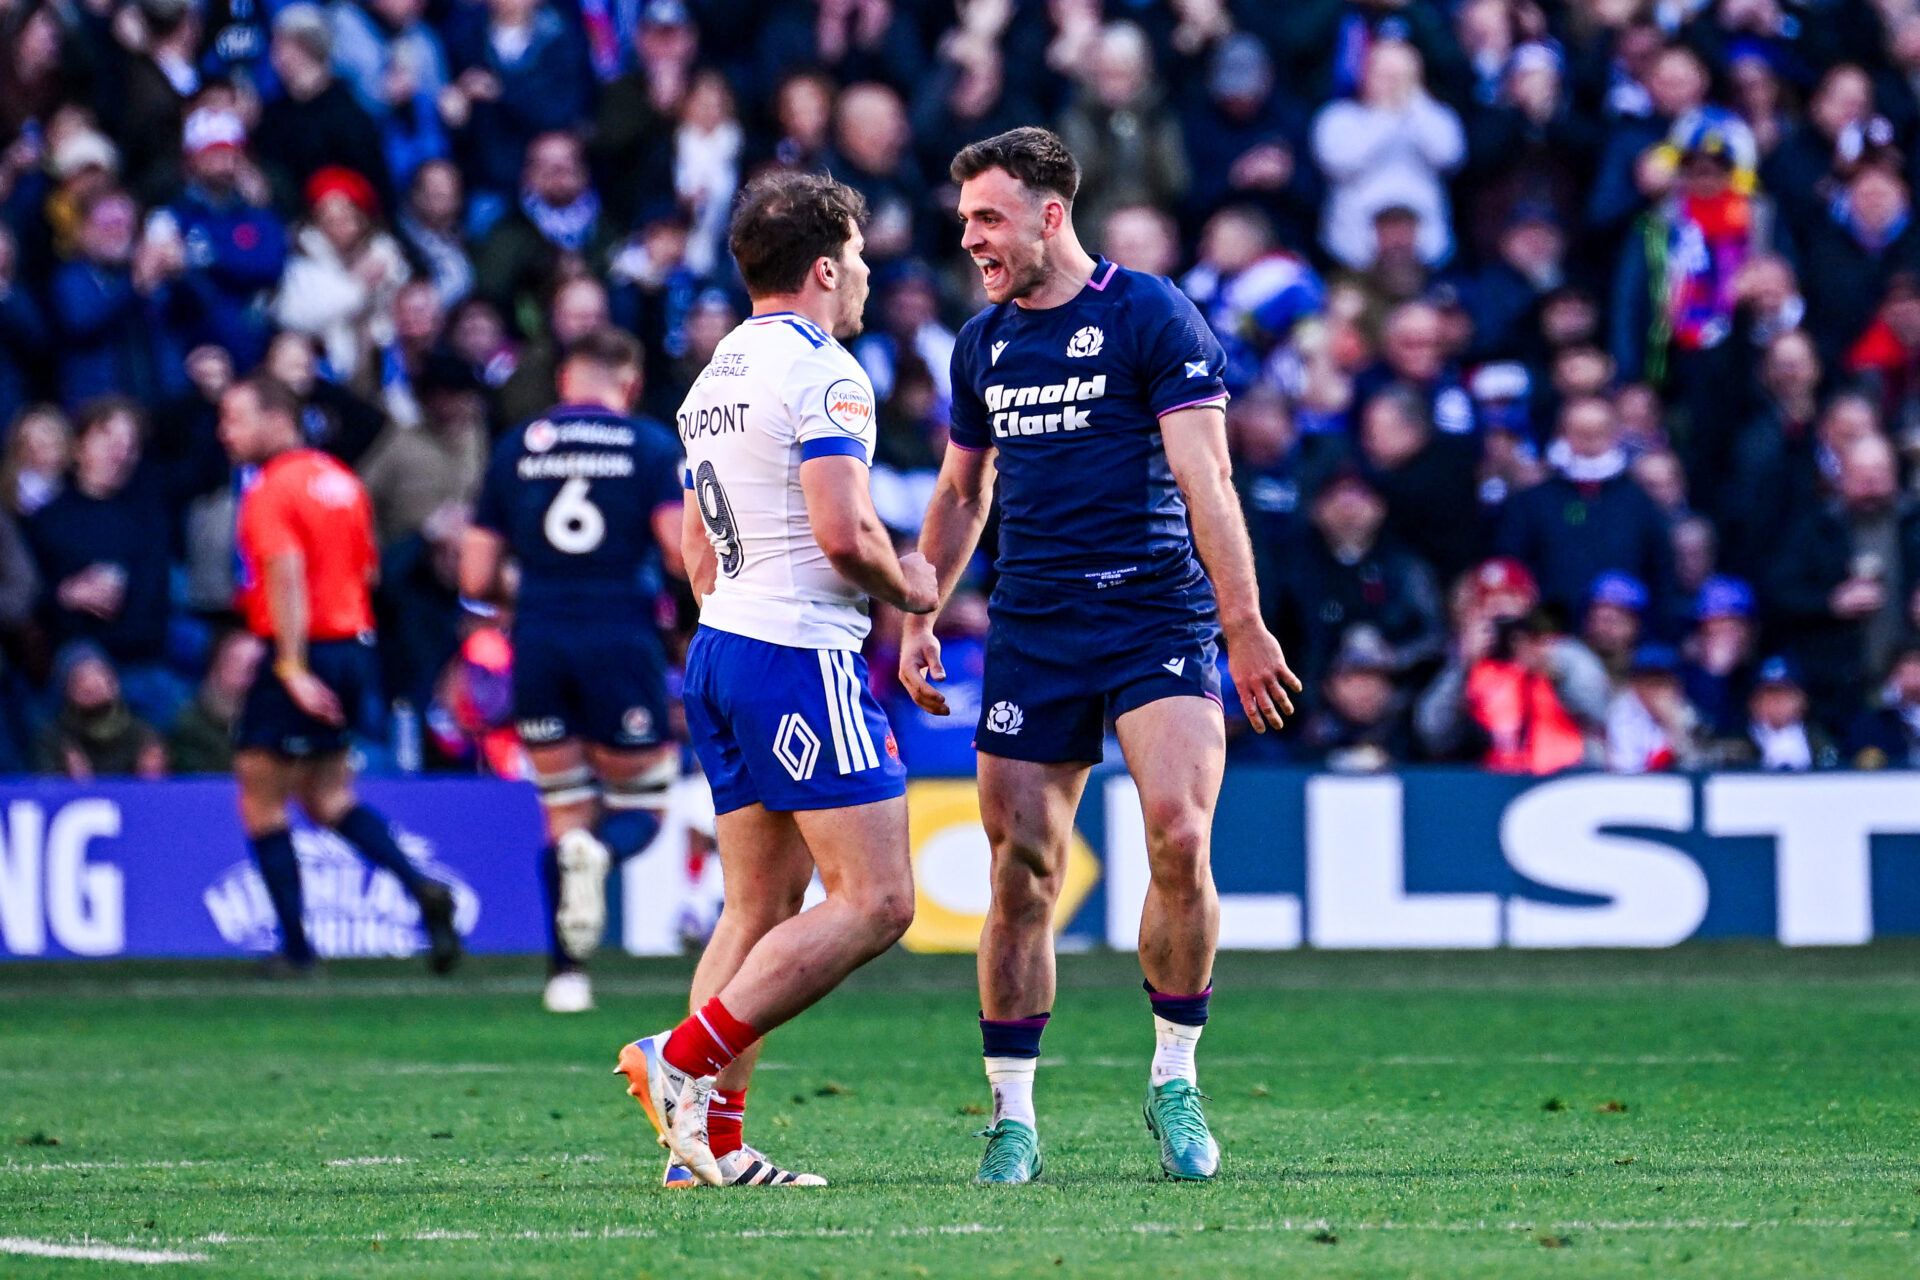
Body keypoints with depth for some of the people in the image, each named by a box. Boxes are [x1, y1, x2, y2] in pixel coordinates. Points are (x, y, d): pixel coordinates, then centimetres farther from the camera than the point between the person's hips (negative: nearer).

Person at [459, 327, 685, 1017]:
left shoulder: (516, 446, 8)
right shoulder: (652, 445, 1)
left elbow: (475, 578, 7)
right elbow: (684, 551, -11)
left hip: (538, 642, 2)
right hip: (619, 637, -2)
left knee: (564, 814, 13)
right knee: (641, 809, 9)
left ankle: (567, 972, 1)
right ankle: (601, 853, -27)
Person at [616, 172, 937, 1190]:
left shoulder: (715, 376, 17)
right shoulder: (822, 372, -12)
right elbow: (841, 532, -20)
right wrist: (906, 586, -2)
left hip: (719, 649, 10)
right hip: (801, 654, -10)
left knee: (761, 908, 9)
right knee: (874, 902, -10)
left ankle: (714, 1137, 1)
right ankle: (684, 1059, -17)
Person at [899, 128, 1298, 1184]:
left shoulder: (1151, 315, -4)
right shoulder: (981, 343, 13)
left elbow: (1205, 477, -10)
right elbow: (960, 495, 25)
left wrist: (1245, 622, -16)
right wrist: (917, 621, 17)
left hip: (1158, 620, -5)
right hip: (1031, 637, 5)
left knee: (1180, 838, -19)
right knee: (1022, 871, 0)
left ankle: (1175, 1078, -2)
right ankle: (1012, 1115, 8)